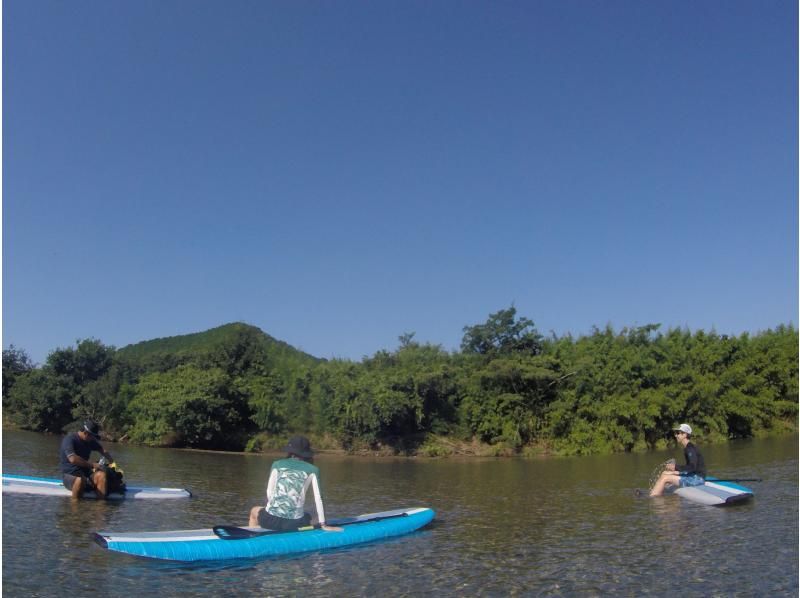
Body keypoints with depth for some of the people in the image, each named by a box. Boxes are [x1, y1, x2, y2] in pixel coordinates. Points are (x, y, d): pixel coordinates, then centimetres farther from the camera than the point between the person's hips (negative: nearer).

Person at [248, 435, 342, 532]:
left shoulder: (277, 464, 9)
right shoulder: (312, 470, 6)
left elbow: (269, 492, 7)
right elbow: (318, 498, 3)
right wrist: (323, 525, 7)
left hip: (271, 520, 0)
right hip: (295, 524, 0)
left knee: (254, 511, 35)